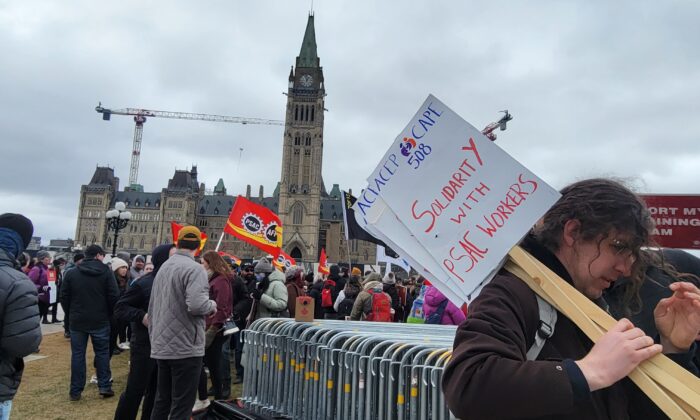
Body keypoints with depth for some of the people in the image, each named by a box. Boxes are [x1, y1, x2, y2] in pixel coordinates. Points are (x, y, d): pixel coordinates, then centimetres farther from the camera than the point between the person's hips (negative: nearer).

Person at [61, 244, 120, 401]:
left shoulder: (71, 273, 1)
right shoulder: (106, 272, -7)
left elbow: (64, 297, 3)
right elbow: (114, 296, -10)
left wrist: (71, 314, 16)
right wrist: (109, 314, 5)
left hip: (77, 321, 2)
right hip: (100, 321, -2)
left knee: (77, 355, 8)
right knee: (102, 352, 9)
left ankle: (75, 391, 12)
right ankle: (104, 386, 9)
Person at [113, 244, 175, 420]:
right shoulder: (144, 283, -14)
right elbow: (120, 308, -9)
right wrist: (141, 316, -23)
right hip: (144, 346, -6)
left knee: (156, 392, 16)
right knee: (134, 391, 3)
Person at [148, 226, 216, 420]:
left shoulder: (164, 267, 12)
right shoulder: (194, 269, -15)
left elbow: (152, 308, 16)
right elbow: (196, 304, -29)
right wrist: (212, 305, -8)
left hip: (161, 346, 8)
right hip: (185, 347, -8)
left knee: (162, 401, 19)